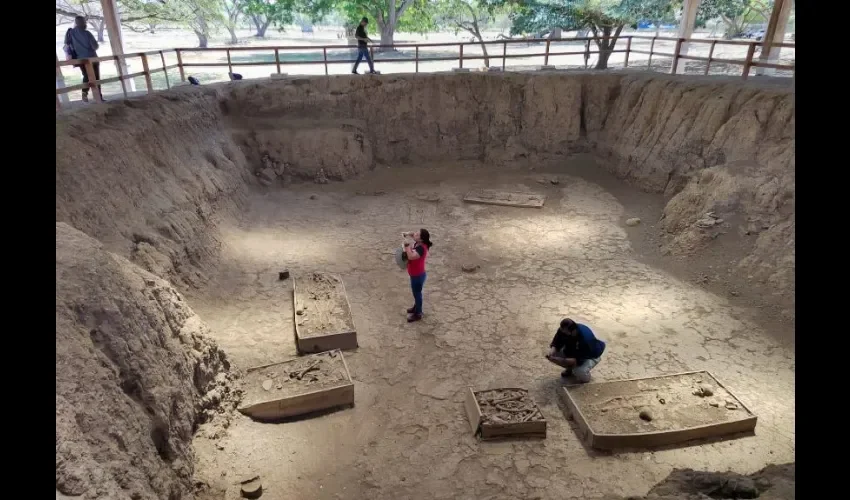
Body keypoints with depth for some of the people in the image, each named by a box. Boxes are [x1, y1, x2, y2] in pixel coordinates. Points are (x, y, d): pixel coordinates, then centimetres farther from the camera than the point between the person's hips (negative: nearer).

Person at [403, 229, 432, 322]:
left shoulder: (421, 248, -32)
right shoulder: (418, 243, -6)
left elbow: (411, 256, -45)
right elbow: (414, 236, 16)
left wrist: (407, 246, -33)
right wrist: (409, 234, -5)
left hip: (418, 275, -9)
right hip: (415, 274, 9)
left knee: (417, 293, 9)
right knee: (416, 293, 27)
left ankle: (418, 314, 27)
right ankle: (416, 307, 48)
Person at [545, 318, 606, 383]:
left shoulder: (585, 338, -41)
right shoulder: (563, 330, -24)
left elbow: (578, 360, -39)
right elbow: (556, 343, -14)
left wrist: (561, 360, -46)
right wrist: (551, 352, -35)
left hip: (590, 356, -6)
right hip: (573, 352, 6)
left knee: (579, 373, -34)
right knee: (554, 354, -16)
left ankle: (585, 374, 4)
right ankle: (570, 368, 10)